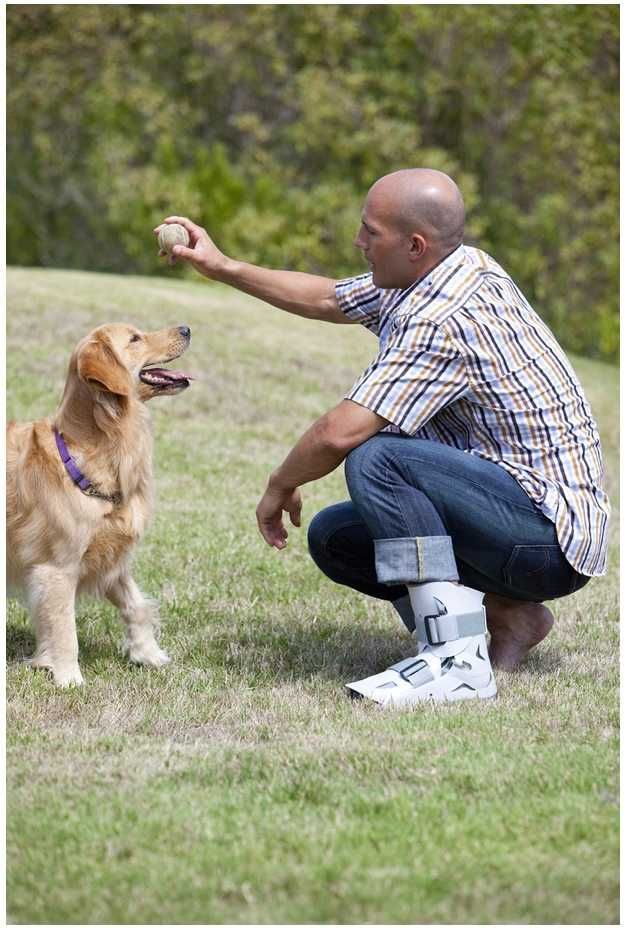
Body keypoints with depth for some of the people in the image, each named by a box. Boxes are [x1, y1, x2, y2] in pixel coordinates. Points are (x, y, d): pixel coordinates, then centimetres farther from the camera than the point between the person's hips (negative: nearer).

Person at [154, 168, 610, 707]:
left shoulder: (442, 320, -23)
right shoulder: (461, 269, 6)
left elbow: (340, 433, -28)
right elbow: (327, 300, 21)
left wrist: (279, 487, -9)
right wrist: (222, 268, 20)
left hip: (549, 534, -10)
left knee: (375, 459, -29)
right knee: (333, 537, 11)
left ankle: (457, 659, -29)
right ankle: (508, 613, 10)